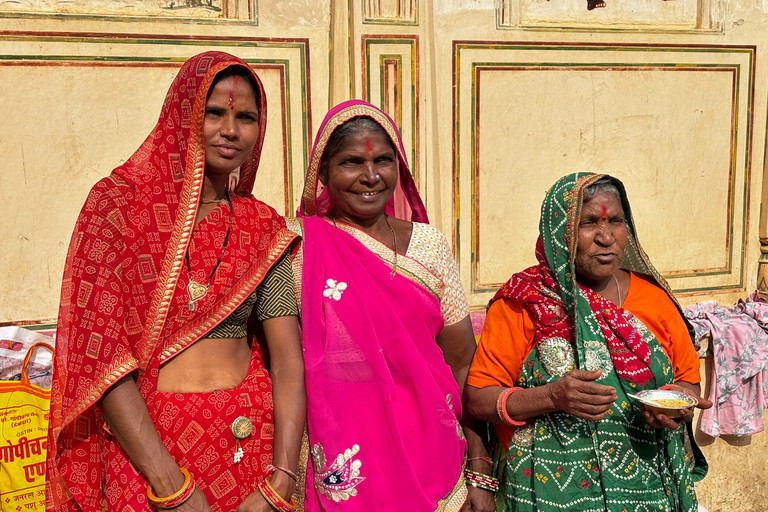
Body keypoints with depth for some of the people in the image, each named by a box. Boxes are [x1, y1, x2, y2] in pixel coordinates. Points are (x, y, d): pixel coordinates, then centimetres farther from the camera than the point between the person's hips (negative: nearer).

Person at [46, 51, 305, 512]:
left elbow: (288, 360, -2)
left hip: (253, 444, 3)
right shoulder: (118, 203, -4)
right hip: (143, 445, -2)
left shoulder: (263, 227, 4)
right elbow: (97, 354, -11)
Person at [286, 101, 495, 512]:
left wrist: (481, 475, 0)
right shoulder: (298, 243, -6)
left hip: (430, 455, 3)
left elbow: (463, 364, 3)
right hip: (341, 468, -2)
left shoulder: (429, 243, 2)